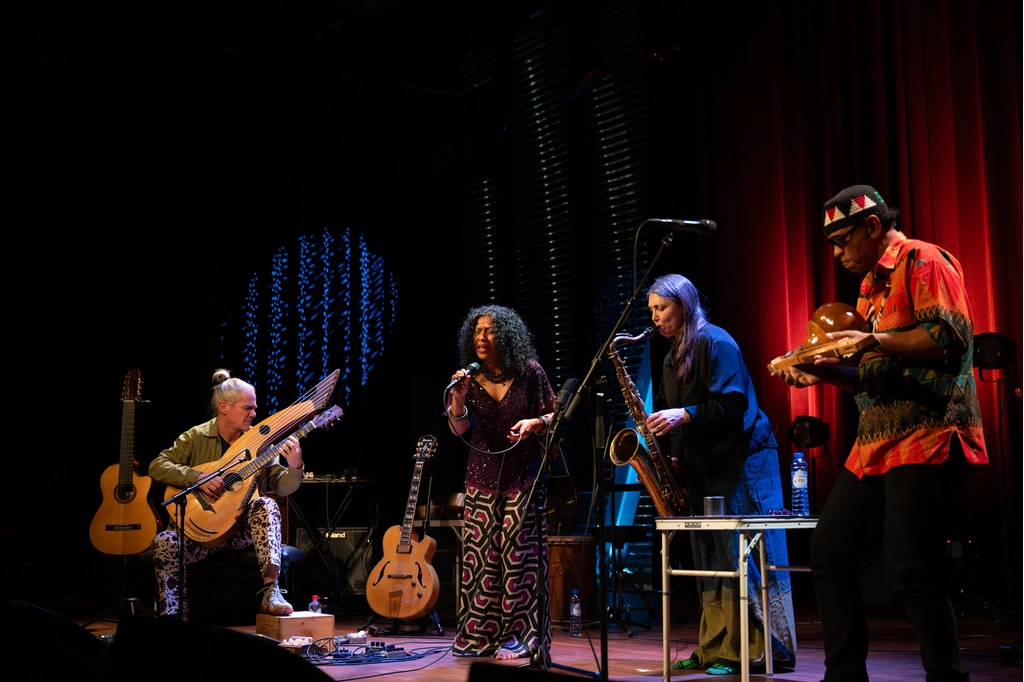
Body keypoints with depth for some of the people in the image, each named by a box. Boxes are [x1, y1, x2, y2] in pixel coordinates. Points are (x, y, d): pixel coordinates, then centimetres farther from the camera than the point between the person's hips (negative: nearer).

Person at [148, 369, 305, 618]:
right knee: (164, 543, -27)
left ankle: (270, 592, -36)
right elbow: (157, 466, -7)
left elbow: (281, 486, -2)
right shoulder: (197, 437, 1)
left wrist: (294, 467, -24)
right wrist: (197, 478, -21)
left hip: (243, 527, 1)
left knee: (265, 505, -30)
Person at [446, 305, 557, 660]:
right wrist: (458, 398, -19)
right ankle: (480, 634, 8)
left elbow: (553, 415, 2)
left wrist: (534, 423, -18)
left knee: (517, 552, -5)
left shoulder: (529, 371, -5)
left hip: (523, 474, -3)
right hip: (483, 475, 3)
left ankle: (519, 634, 3)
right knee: (480, 552, 0)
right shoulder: (470, 376, 1)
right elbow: (458, 429, -2)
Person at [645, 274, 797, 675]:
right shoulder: (674, 356, 17)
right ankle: (716, 649, 13)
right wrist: (674, 455, 7)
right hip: (702, 467, 9)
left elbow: (734, 401, -19)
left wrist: (685, 415, -24)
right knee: (711, 561, 8)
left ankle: (765, 650, -4)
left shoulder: (715, 343, -10)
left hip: (740, 461, -9)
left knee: (743, 558, -9)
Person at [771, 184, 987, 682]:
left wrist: (873, 341, -20)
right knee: (828, 551, 9)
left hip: (926, 439, -10)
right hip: (877, 443, 10)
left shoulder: (923, 262, -5)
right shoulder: (872, 285, 22)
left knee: (910, 571, -15)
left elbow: (951, 336, -18)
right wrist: (824, 371, 11)